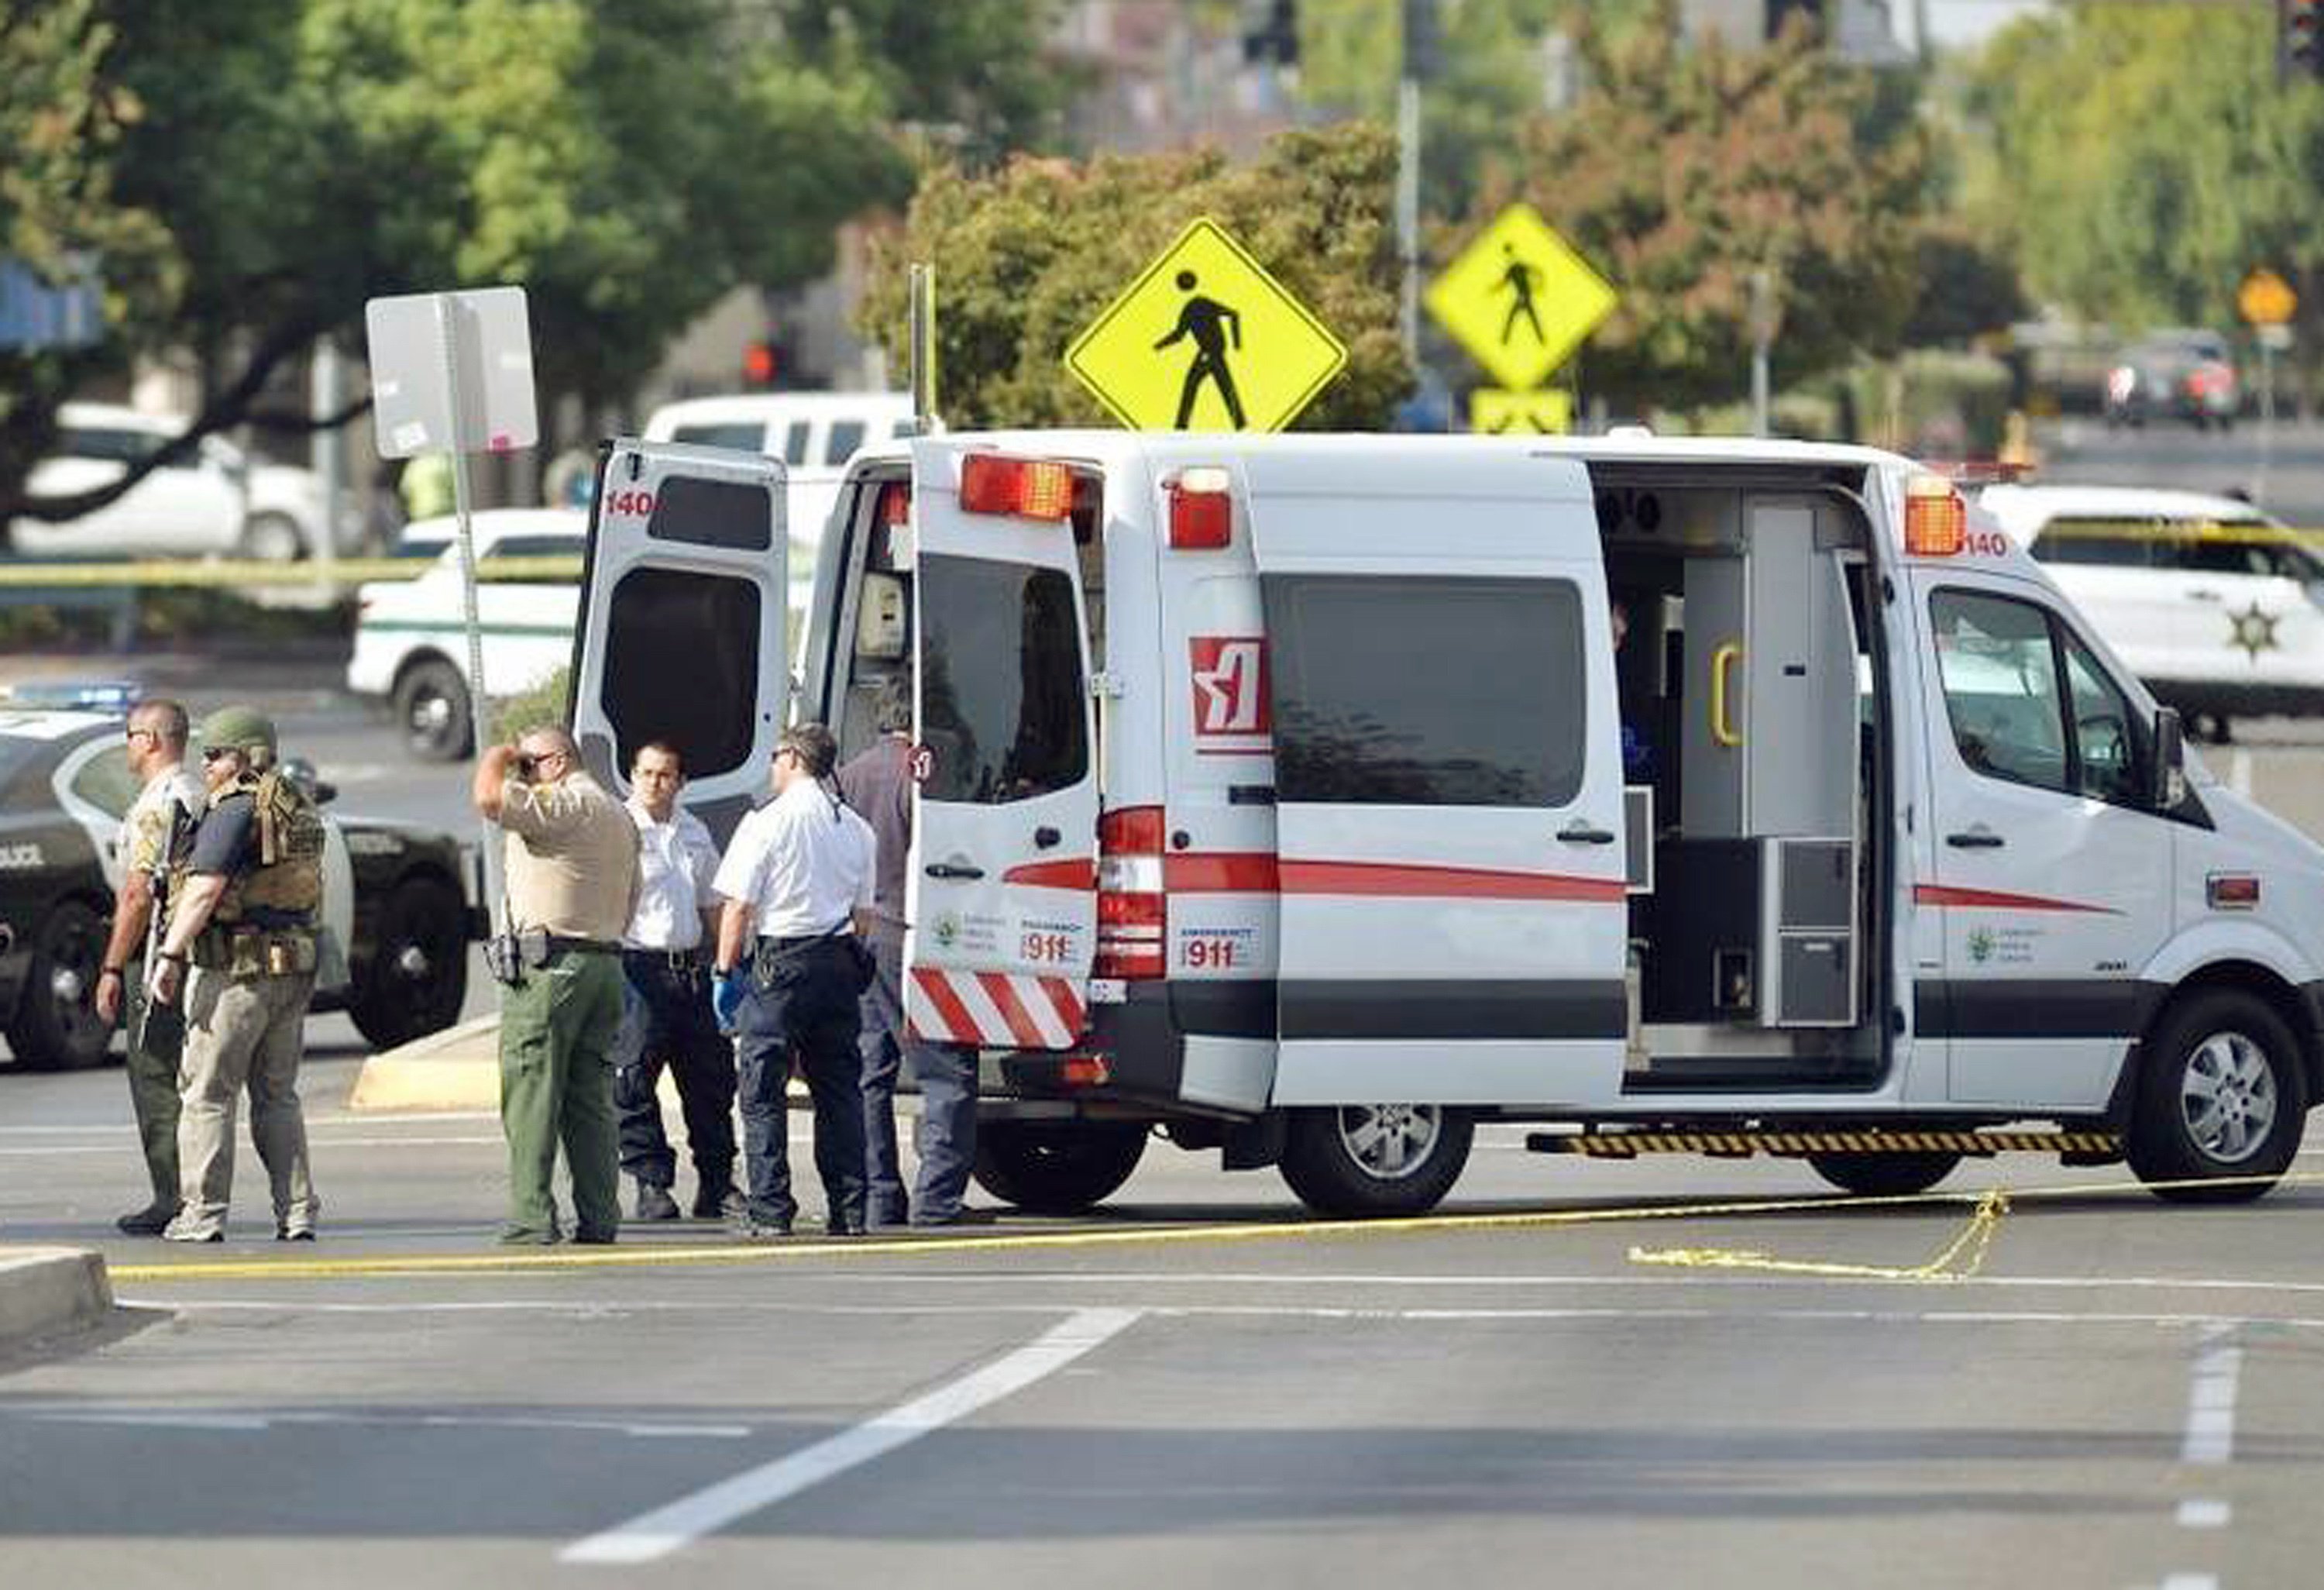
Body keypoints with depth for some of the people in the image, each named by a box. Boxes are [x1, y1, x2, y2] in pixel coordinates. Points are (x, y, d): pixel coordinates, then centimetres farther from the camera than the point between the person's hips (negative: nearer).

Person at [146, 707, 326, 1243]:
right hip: (293, 967, 8)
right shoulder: (299, 811, 14)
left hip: (235, 971, -8)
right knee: (277, 1096, 14)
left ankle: (202, 1214, -4)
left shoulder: (236, 812, -13)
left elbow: (204, 891, -20)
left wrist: (169, 956, -20)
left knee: (207, 1093, -2)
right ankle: (297, 1213, 9)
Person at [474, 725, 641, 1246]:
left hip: (548, 965, -9)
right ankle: (599, 1219, 7)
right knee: (591, 1100, 9)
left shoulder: (562, 804, -9)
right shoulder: (619, 817, 20)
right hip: (606, 962, 9)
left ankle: (532, 1221, -11)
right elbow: (629, 905, 24)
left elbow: (490, 798, -22)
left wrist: (500, 757, -4)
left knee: (531, 1099, -7)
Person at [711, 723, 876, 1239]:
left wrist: (726, 971, -3)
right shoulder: (856, 828, 12)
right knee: (839, 1088, 9)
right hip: (837, 961, 6)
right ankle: (848, 1209, 7)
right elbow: (863, 914, 14)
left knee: (763, 1090, -2)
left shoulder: (767, 823, -7)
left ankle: (770, 1209, -6)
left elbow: (738, 906, -8)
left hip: (778, 963, -6)